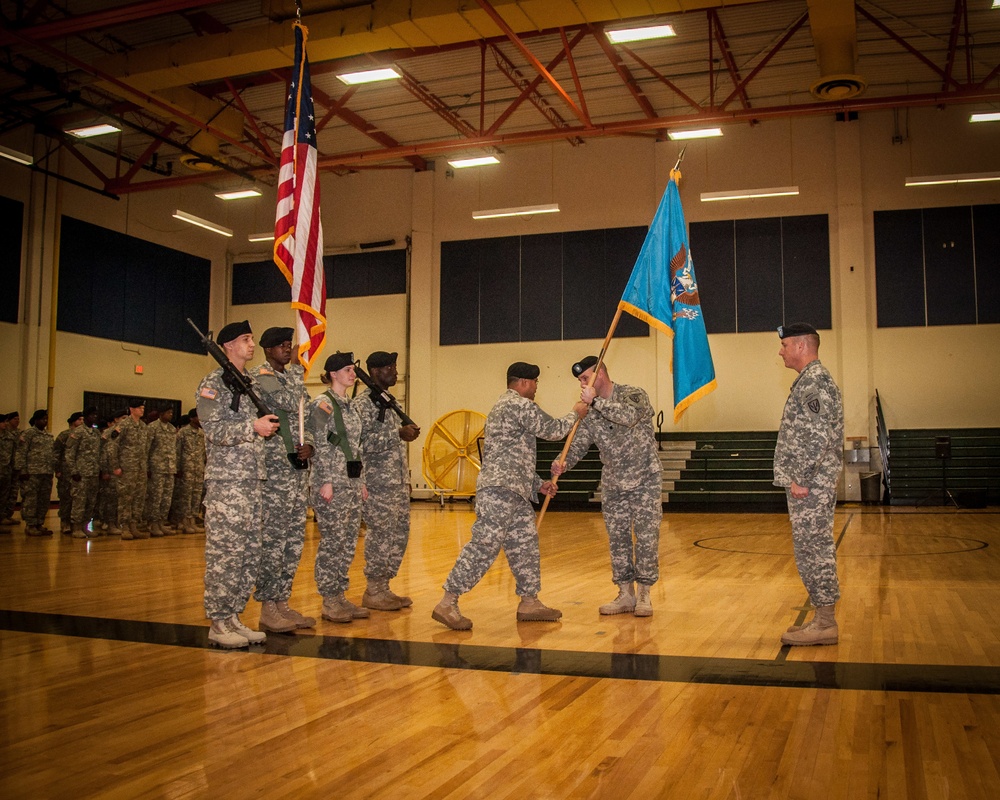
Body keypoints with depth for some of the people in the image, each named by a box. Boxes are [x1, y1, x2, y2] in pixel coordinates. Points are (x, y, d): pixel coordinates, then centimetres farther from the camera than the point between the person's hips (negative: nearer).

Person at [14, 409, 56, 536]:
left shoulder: (49, 435, 19)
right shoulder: (28, 433, -2)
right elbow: (20, 453, -8)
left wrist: (55, 469, 14)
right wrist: (22, 470, -14)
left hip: (47, 473, 7)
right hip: (32, 473, -7)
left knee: (44, 500, 8)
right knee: (30, 499, -3)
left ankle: (40, 524, 16)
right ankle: (30, 525, 2)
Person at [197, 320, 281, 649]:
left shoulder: (253, 382, 19)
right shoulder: (213, 383, -4)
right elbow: (213, 429, -15)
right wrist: (253, 426, -22)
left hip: (254, 479, 8)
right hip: (226, 480, -8)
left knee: (250, 552, 8)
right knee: (224, 552, -5)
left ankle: (234, 616, 17)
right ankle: (219, 622, 3)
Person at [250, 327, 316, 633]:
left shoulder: (292, 376, 19)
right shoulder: (259, 376, -7)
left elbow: (306, 416, 20)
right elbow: (291, 403, -22)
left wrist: (309, 444, 0)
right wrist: (298, 370, -8)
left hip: (298, 468, 8)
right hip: (274, 470, -8)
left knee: (294, 539, 10)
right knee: (273, 538, -6)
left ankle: (282, 602, 18)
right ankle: (268, 609, 1)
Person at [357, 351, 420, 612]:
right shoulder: (364, 402, -12)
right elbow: (363, 442, -21)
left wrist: (407, 432, 7)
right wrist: (399, 434, -21)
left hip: (397, 480, 9)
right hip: (377, 481, -9)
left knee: (399, 534, 11)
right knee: (381, 536, -4)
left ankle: (383, 587, 20)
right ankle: (373, 592, 7)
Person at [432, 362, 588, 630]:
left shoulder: (502, 407, 25)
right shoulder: (520, 405, -8)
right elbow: (552, 430, -4)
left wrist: (537, 484, 26)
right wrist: (574, 414, 14)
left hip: (515, 492, 11)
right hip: (499, 489, -11)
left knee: (525, 545, 12)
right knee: (484, 546, -12)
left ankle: (529, 602, 19)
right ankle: (447, 603, -10)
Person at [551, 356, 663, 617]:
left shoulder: (634, 395, -13)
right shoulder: (590, 413, 1)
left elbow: (629, 416, -35)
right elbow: (578, 444, -6)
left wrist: (596, 401, -34)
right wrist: (562, 463, -25)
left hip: (645, 481, -5)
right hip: (613, 485, 5)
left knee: (646, 539, -2)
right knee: (617, 540, 7)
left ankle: (643, 595, 9)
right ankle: (626, 595, 17)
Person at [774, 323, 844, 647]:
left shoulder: (815, 381, -14)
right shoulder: (810, 381, 18)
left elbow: (819, 437, -22)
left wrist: (800, 479, -20)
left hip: (810, 486, -10)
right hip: (808, 484, 10)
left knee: (814, 549, -5)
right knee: (813, 550, 12)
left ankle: (825, 623, 1)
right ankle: (822, 619, 19)